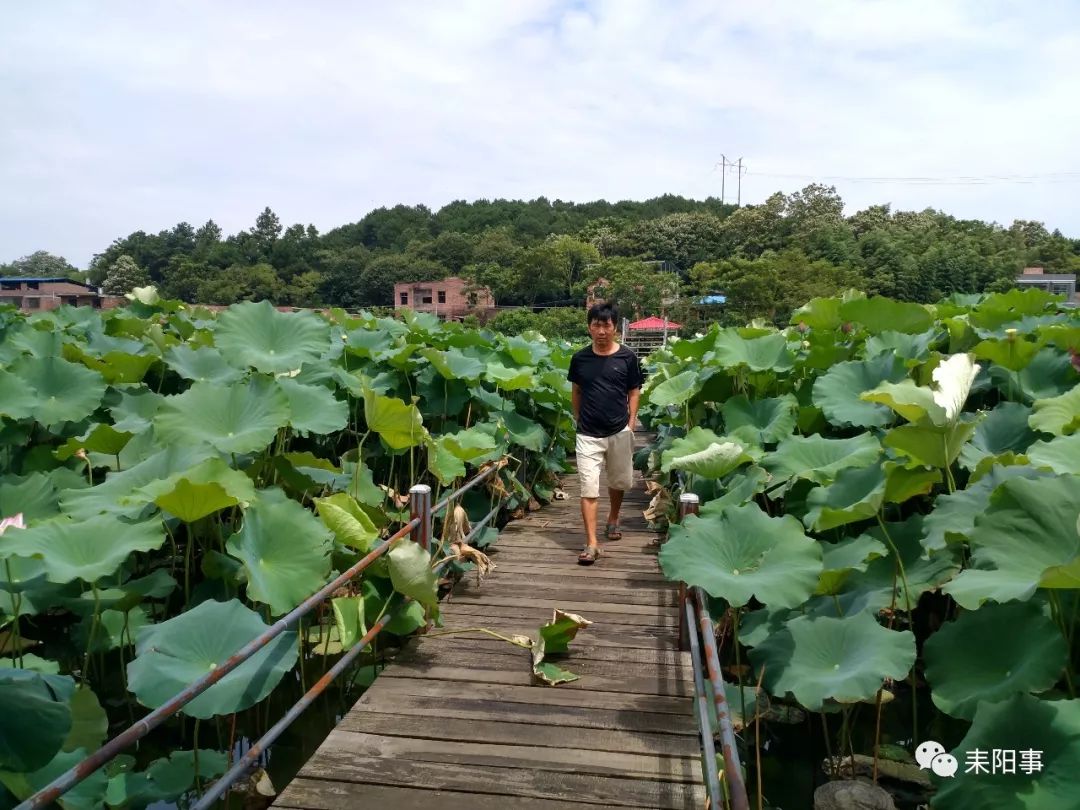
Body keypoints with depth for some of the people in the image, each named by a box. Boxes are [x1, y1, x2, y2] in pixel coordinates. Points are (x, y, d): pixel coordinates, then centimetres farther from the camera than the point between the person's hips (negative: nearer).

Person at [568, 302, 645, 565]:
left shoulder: (627, 357, -4)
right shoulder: (579, 358, 0)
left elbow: (634, 392, 3)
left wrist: (631, 423, -3)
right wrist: (577, 418, 10)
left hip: (619, 432, 0)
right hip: (588, 434, 0)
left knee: (618, 482, 18)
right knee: (588, 489, -6)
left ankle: (613, 520, 45)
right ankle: (591, 543, -3)